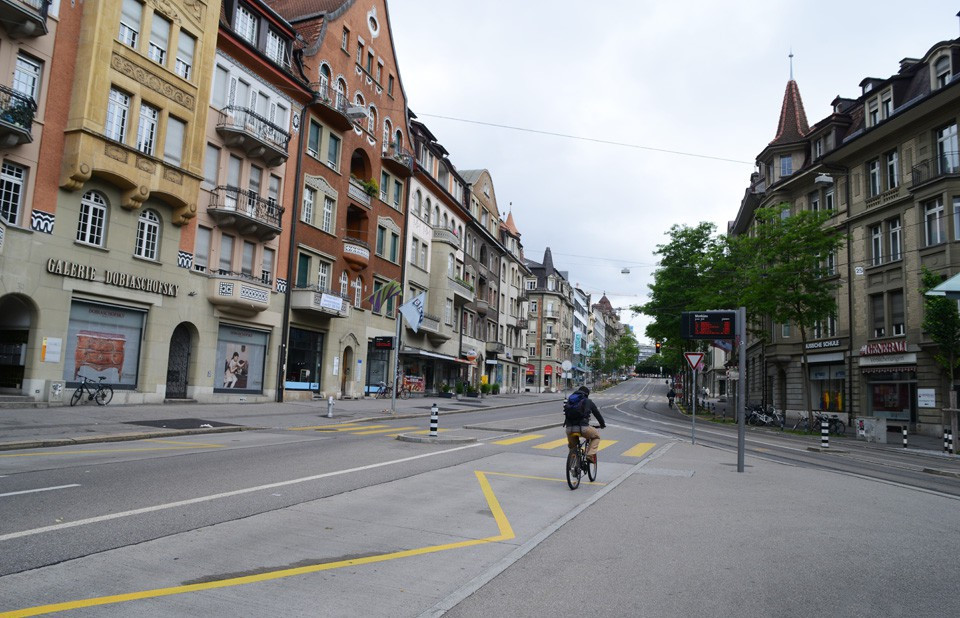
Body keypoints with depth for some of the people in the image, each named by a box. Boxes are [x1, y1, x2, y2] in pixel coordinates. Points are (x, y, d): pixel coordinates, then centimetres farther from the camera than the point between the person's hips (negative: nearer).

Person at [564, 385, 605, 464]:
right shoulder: (588, 402, 13)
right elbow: (597, 414, 21)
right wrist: (602, 424, 37)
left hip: (569, 428, 4)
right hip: (583, 428, -4)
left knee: (572, 446, 30)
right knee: (596, 435, 24)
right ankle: (591, 455, 8)